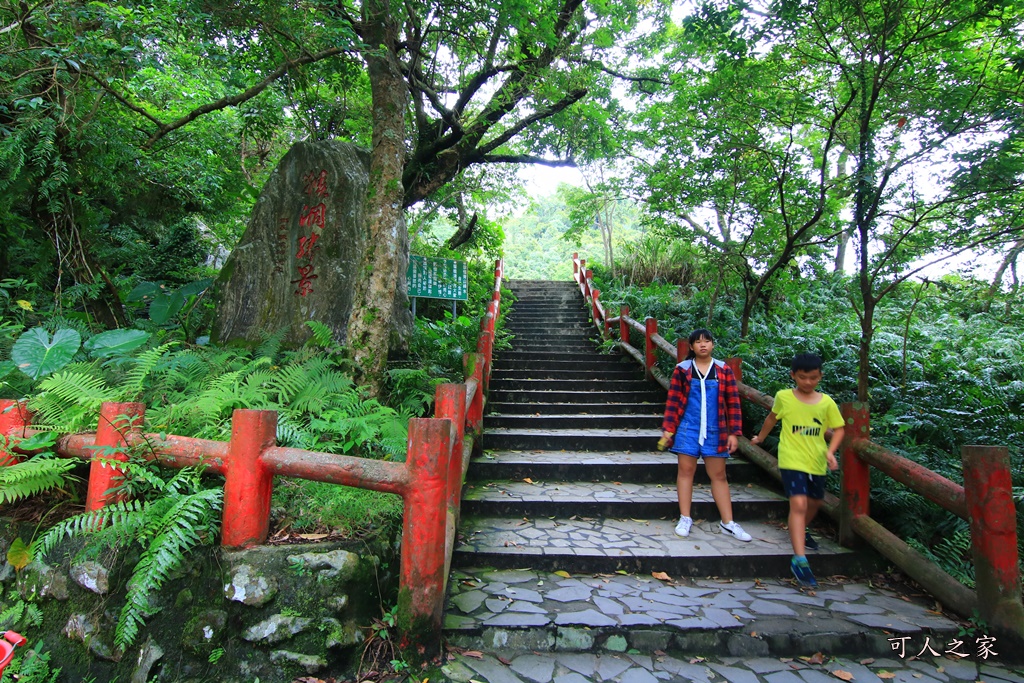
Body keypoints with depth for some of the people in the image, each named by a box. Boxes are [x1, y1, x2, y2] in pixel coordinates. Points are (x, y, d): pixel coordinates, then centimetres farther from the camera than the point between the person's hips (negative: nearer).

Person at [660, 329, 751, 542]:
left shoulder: (723, 370, 2)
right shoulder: (682, 370, -1)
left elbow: (733, 403, 3)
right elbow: (673, 401, 1)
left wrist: (734, 432, -1)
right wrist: (668, 429, -3)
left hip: (715, 431, 1)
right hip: (688, 428, -1)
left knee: (719, 475, 9)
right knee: (686, 471, 4)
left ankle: (728, 523, 17)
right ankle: (685, 519, 14)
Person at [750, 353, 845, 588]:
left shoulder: (826, 402, -2)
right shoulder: (784, 397, -6)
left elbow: (838, 429, 6)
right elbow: (772, 418, 12)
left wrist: (830, 451, -10)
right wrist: (760, 437, 25)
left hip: (817, 462, 4)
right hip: (792, 460, -4)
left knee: (815, 501, 23)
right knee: (799, 504, -18)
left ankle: (801, 531, 54)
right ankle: (800, 559, -16)